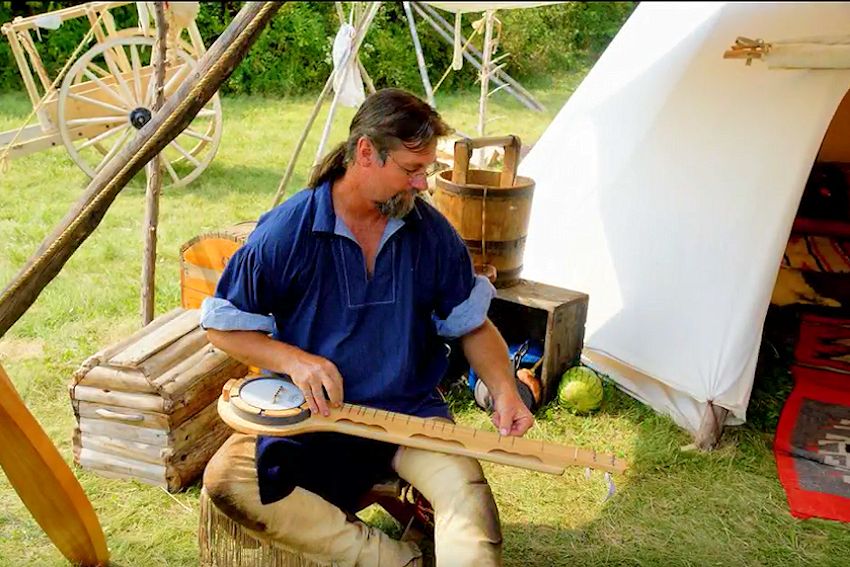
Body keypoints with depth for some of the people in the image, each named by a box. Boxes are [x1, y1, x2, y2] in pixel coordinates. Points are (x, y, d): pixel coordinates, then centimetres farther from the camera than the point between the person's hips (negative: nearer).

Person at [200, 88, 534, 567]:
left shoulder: (431, 231, -3)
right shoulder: (287, 231, -10)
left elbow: (473, 324, 8)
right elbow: (224, 326, -2)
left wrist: (505, 391, -8)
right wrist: (293, 359, -19)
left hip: (408, 409, 0)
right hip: (309, 413, 1)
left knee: (466, 489, -29)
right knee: (226, 479, -24)